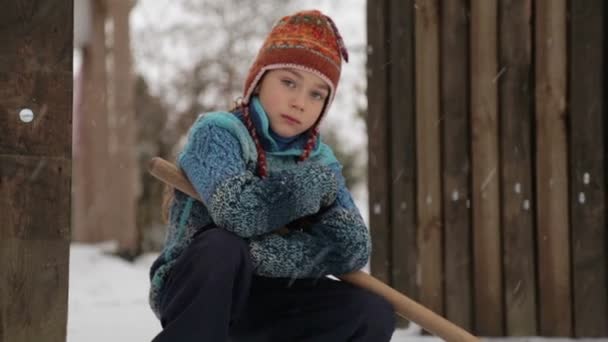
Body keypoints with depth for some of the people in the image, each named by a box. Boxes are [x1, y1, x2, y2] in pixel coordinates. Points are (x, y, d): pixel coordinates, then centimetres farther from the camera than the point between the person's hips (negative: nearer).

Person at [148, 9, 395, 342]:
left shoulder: (320, 162, 2)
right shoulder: (216, 132, -13)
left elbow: (353, 251, -13)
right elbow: (238, 213, -34)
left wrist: (266, 253, -26)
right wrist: (313, 183, -19)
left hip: (262, 301, 5)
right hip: (195, 294, -5)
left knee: (373, 314, -13)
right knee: (223, 246, -37)